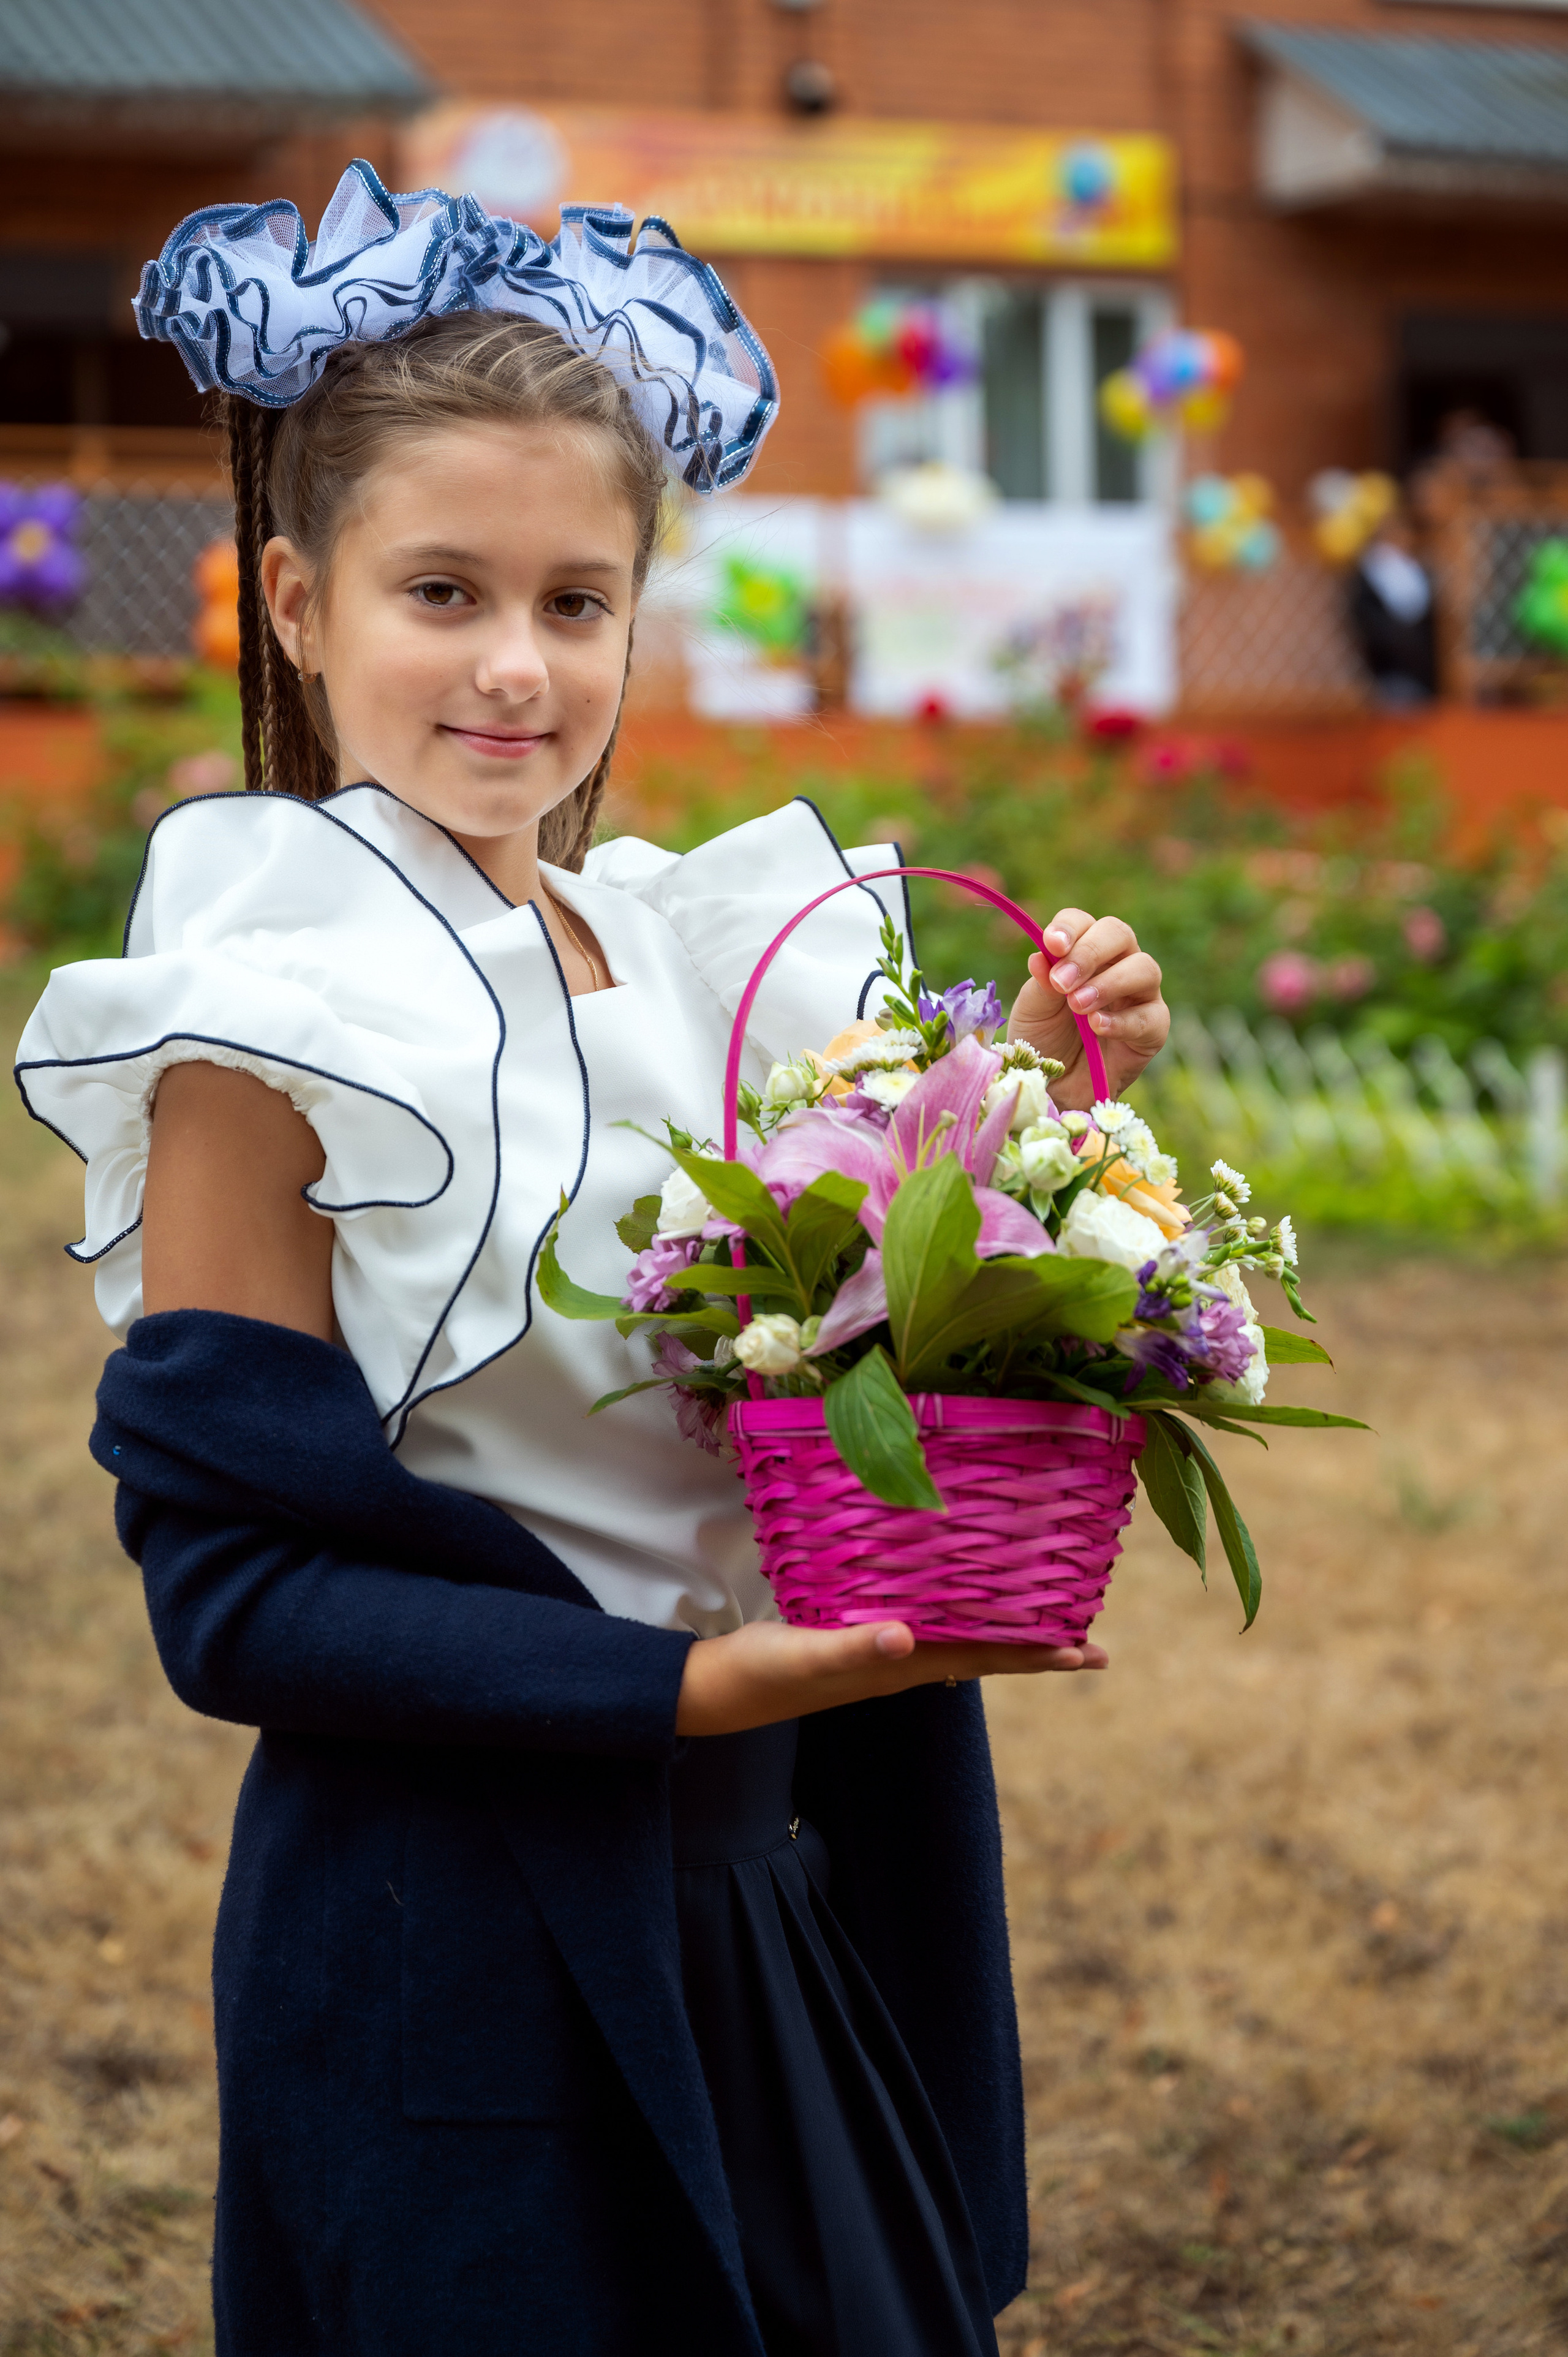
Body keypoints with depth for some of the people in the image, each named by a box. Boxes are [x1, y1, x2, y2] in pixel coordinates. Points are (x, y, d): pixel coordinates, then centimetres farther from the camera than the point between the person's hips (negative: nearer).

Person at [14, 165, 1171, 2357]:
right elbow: (233, 1590, -16)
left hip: (768, 1892, 6)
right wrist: (684, 1684, -23)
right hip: (460, 1945, -6)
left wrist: (1043, 1096, -6)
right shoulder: (272, 1017, -15)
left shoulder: (676, 938, 3)